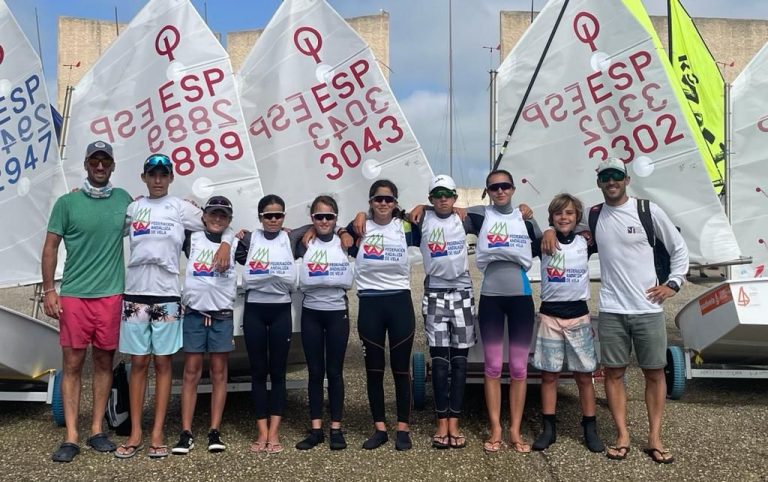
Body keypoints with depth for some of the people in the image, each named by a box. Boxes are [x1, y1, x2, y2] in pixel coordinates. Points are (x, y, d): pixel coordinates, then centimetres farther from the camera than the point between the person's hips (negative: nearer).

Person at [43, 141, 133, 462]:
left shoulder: (124, 199, 8)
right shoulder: (67, 202, 1)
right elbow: (51, 247, 2)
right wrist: (48, 290, -4)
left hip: (111, 295, 2)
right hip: (74, 295, -2)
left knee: (104, 362, 7)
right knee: (72, 364, 0)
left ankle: (97, 430, 17)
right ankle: (71, 437, 4)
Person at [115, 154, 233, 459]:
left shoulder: (181, 208, 4)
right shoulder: (132, 208, 10)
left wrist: (225, 244, -12)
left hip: (167, 296, -1)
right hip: (135, 294, 2)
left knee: (162, 364, 4)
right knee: (138, 363, 5)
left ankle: (157, 434, 9)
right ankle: (135, 434, 11)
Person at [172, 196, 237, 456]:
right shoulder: (192, 239, 7)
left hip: (222, 315, 0)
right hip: (194, 313, 0)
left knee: (218, 372, 4)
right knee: (191, 371, 2)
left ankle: (215, 432, 9)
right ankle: (186, 433, 5)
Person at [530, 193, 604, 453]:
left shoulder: (585, 243, 3)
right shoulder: (543, 243, 0)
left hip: (579, 316, 1)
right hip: (549, 317, -1)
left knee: (584, 375, 5)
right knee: (549, 375, 6)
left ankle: (590, 430, 15)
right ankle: (548, 429, 15)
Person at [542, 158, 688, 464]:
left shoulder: (648, 211, -2)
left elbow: (679, 248, 7)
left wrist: (673, 284, -1)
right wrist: (550, 230, 0)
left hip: (648, 309, -2)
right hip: (611, 311, 2)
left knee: (654, 371, 5)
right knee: (614, 372, 5)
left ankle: (654, 438, 16)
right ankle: (622, 437, 15)